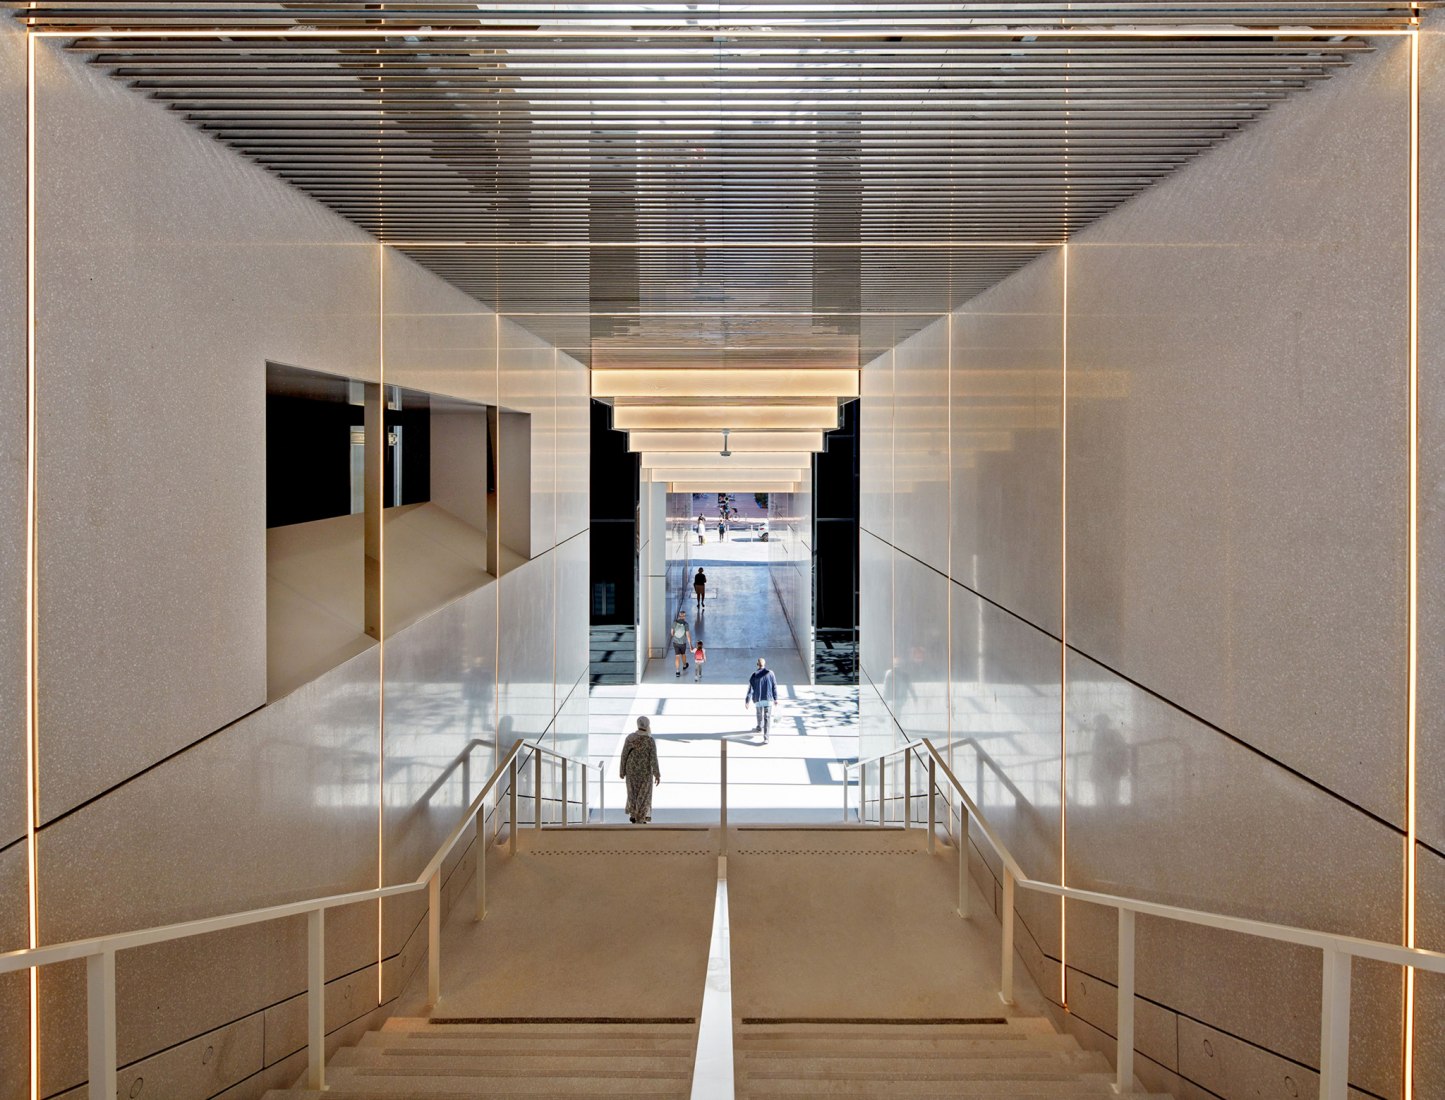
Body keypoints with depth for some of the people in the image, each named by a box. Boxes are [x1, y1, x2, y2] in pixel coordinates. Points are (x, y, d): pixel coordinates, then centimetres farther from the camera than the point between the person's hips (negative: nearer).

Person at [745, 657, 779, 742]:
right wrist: (775, 698, 8)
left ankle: (759, 727, 50)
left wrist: (747, 701, 5)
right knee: (767, 718, -2)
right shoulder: (770, 673, -4)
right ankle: (766, 738, -10)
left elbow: (750, 689, -3)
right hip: (769, 699, -1)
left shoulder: (754, 676, -4)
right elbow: (774, 687, -1)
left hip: (758, 700, 1)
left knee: (759, 715, 26)